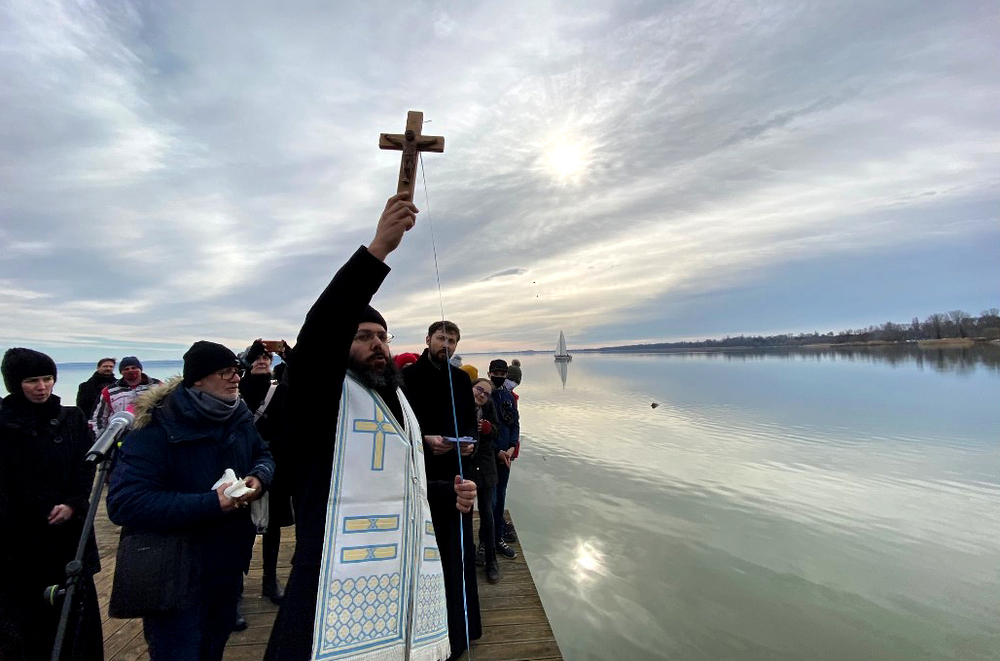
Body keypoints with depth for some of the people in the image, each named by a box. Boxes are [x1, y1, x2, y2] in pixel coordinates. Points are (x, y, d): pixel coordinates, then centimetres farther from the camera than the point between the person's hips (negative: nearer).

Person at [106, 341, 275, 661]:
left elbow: (263, 455, 10)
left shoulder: (238, 418, -3)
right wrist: (210, 503, -32)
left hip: (229, 566, 6)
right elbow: (125, 503, -28)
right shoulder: (158, 429, -24)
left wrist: (259, 476, -13)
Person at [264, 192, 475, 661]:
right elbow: (319, 331, -26)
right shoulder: (322, 394, -5)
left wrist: (451, 493, 6)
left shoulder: (401, 405, 17)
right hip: (341, 592, -6)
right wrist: (378, 249, -32)